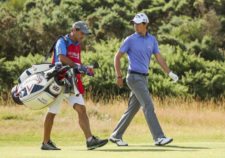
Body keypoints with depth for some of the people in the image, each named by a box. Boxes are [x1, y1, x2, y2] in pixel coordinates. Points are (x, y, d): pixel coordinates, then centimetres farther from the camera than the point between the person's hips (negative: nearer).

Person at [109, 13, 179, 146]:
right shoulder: (130, 40, -5)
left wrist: (170, 73, -3)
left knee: (133, 109, 10)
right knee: (148, 106, -14)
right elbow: (117, 57, -3)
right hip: (134, 77, -6)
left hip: (144, 78, 6)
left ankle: (116, 136, 19)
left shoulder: (152, 40, 9)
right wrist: (119, 76, -9)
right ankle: (159, 138, -17)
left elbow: (159, 57, 8)